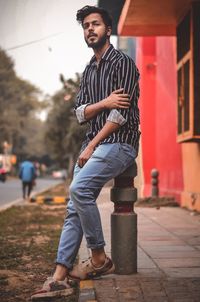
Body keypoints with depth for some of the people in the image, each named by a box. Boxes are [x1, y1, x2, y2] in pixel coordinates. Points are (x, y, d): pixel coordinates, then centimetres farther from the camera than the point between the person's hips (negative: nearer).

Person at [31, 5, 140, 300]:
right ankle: (59, 277, -5)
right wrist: (104, 102, -11)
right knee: (74, 209, -3)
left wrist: (91, 146, -12)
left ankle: (99, 259, -12)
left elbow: (122, 113, -13)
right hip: (93, 145, 7)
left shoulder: (122, 63, -4)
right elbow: (80, 114, 10)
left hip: (118, 143, -7)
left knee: (79, 188, -27)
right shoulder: (88, 72, 20)